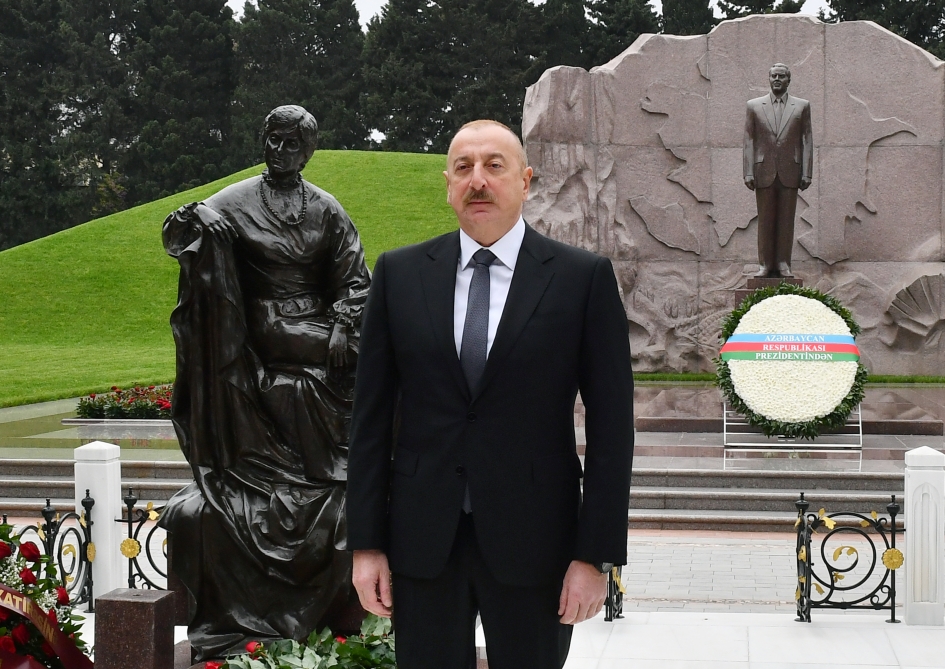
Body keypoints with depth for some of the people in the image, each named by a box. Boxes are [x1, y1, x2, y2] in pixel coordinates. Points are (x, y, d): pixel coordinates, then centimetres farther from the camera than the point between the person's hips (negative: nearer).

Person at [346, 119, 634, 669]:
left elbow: (611, 424, -3)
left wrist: (596, 555, -7)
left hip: (531, 541, -2)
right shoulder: (400, 273, 5)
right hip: (421, 539, 2)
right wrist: (366, 543, 1)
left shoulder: (585, 278, -2)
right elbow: (372, 414, 6)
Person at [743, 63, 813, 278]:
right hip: (764, 171, 0)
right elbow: (749, 141, 5)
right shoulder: (754, 106, 8)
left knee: (786, 220, 1)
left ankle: (783, 264, 6)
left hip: (790, 172, 0)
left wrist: (806, 173, -2)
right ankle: (765, 264, 7)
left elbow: (807, 141, 5)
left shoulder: (802, 106, 8)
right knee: (765, 220, 2)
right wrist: (748, 172, -3)